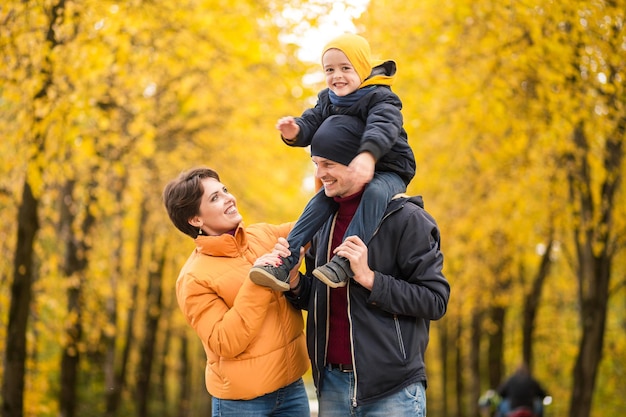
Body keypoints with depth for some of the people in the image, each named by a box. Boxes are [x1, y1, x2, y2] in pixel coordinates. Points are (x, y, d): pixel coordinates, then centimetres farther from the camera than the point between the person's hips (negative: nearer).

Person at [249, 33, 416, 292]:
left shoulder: (380, 98, -16)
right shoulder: (327, 100, 8)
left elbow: (382, 127, -36)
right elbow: (312, 121, -4)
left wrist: (368, 155, -58)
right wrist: (295, 131, -31)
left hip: (387, 172, -6)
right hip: (345, 173, 6)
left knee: (375, 192, -37)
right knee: (320, 201, -15)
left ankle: (344, 261, -44)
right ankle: (285, 263, -20)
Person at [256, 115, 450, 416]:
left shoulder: (406, 219, -10)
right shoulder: (324, 223, 11)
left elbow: (435, 300, -12)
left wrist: (369, 278, -21)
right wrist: (293, 279, -4)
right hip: (332, 384, 6)